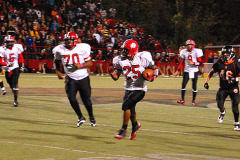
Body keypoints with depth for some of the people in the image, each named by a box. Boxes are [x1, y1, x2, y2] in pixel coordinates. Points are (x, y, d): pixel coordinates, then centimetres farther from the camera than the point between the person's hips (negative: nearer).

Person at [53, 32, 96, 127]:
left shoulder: (82, 48, -11)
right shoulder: (60, 50, -3)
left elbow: (90, 63, -6)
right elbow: (57, 61, 17)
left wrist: (81, 65, -23)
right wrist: (58, 72, 7)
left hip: (83, 77, -2)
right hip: (71, 78, 2)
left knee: (86, 99, 5)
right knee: (71, 97, -14)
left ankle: (91, 117, 31)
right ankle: (81, 117, 6)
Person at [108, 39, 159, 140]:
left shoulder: (142, 58, -13)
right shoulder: (120, 61, -1)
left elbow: (155, 69, 0)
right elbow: (116, 77, 5)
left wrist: (153, 76, -19)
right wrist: (111, 72, -15)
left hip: (140, 89, -5)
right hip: (128, 89, 5)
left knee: (126, 105, -22)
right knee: (130, 110, 11)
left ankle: (123, 130, -10)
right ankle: (135, 125, 44)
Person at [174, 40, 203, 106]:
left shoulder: (196, 52, -6)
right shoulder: (184, 52, 6)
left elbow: (200, 62, -7)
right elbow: (182, 63, 14)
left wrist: (193, 63, -22)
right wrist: (177, 70, 8)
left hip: (194, 71, -3)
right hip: (186, 70, 3)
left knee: (194, 86, 0)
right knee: (183, 84, -7)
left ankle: (193, 101, 10)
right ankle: (182, 100, -3)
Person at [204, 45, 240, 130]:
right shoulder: (219, 63, -1)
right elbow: (211, 72, 10)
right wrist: (206, 82, 3)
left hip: (233, 88, -3)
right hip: (223, 87, 3)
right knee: (220, 104, -11)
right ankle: (222, 112, 27)